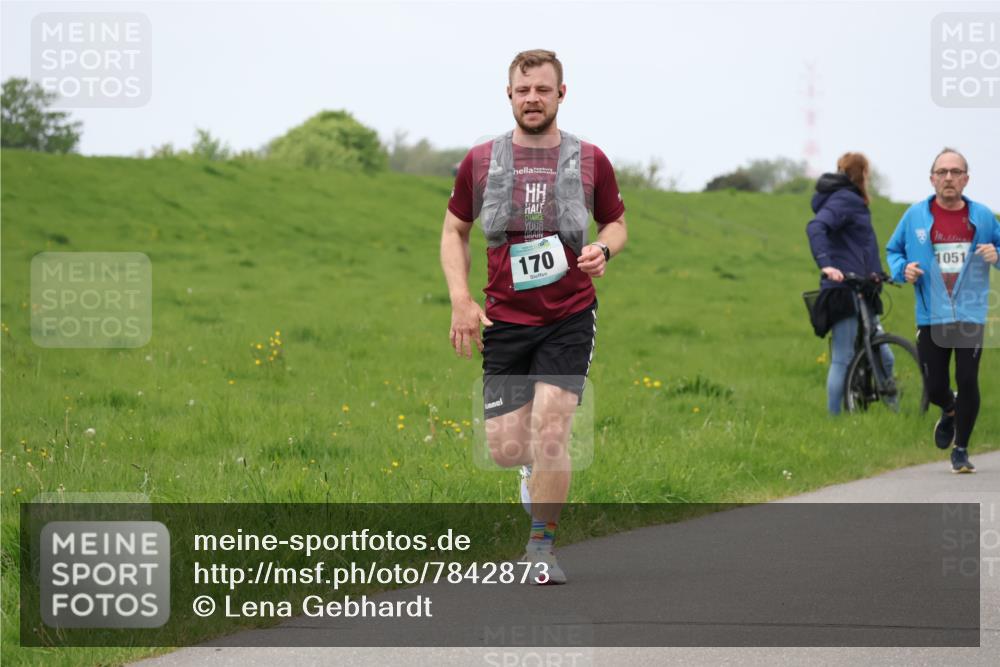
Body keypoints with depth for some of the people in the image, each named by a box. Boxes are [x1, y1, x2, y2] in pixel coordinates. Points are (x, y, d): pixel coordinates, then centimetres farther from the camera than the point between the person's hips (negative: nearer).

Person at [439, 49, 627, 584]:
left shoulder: (590, 160, 1)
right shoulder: (480, 161, 3)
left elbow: (616, 222, 15)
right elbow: (454, 230, 11)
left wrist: (602, 250, -9)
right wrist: (461, 301, -1)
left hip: (570, 318, -1)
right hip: (504, 321, 2)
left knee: (549, 429, -14)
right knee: (504, 448, -2)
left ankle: (541, 547, 1)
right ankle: (540, 464, 35)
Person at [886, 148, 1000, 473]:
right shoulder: (915, 215, 2)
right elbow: (893, 250, 14)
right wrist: (903, 269, -7)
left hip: (970, 314, -1)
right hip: (931, 315, 1)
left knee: (967, 382, -8)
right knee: (935, 388, 2)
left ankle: (960, 449, 11)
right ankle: (950, 412, 40)